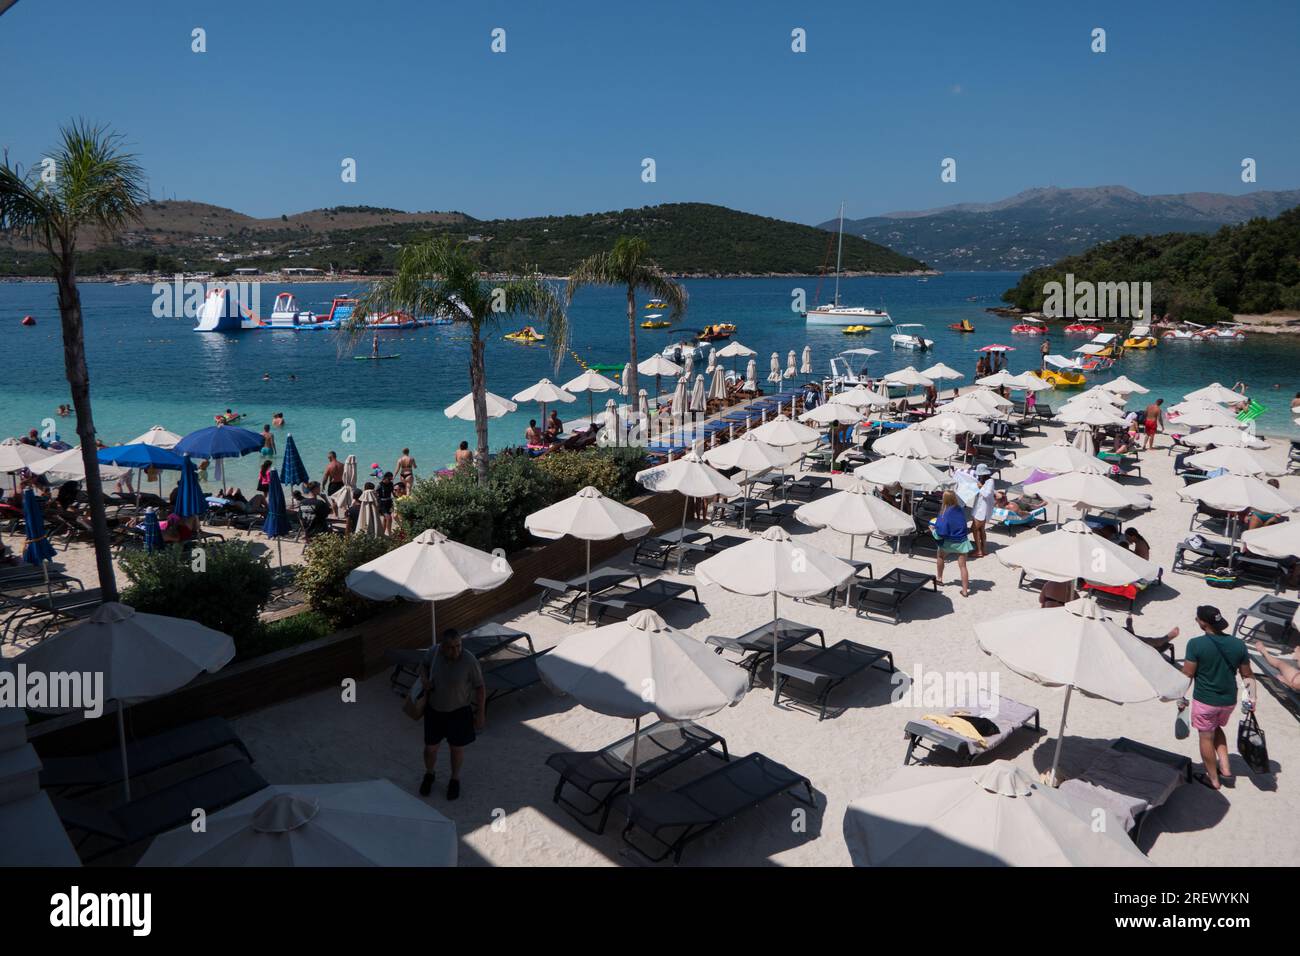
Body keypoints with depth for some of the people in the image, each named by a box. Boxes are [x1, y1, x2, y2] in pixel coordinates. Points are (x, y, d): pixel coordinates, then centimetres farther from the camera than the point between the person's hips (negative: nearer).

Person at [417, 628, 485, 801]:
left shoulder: (469, 660, -27)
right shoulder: (434, 651, -18)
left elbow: (480, 687, -14)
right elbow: (424, 665, 6)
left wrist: (480, 713, -9)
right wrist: (423, 677, -15)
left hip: (459, 712, -3)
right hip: (434, 709, 3)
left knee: (457, 748, 16)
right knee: (430, 747, 18)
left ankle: (455, 779, 44)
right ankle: (428, 775, 49)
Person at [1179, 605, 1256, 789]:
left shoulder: (1196, 644, -19)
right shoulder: (1238, 644, -6)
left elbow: (1187, 674, -13)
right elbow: (1247, 675, 2)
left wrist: (1181, 698, -1)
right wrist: (1251, 699, 13)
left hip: (1205, 700, -5)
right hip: (1229, 700, 5)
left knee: (1206, 737, 13)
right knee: (1216, 728, 30)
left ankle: (1213, 779, 25)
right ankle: (1225, 767, 25)